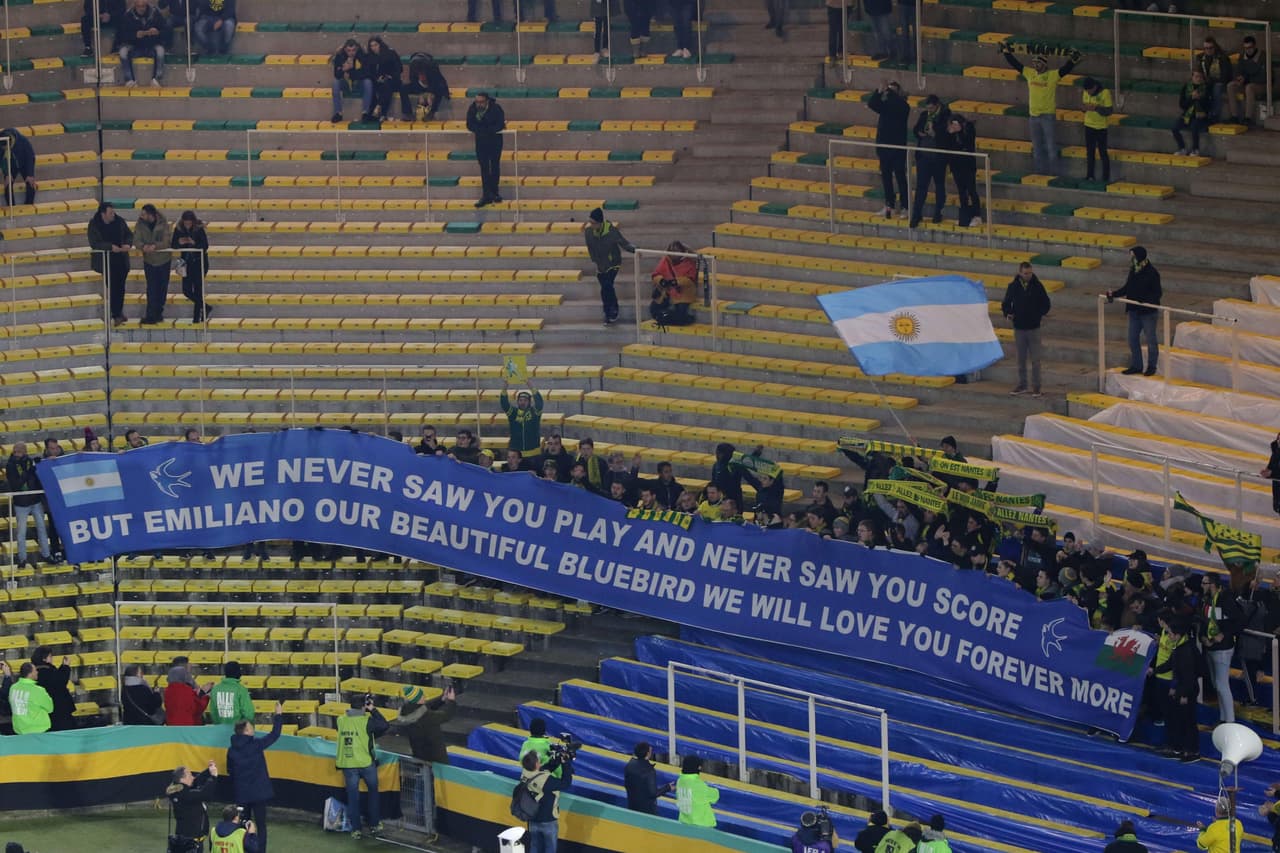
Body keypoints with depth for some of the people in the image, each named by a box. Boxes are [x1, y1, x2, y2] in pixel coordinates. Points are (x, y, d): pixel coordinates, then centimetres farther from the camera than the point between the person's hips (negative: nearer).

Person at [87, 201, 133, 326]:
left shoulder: (119, 221, -1)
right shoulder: (94, 225, -12)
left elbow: (129, 234, 8)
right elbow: (94, 243, -19)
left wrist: (128, 244, -14)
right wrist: (111, 247, -28)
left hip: (121, 260, 4)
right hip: (106, 261, -4)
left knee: (120, 287, 10)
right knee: (113, 287, -4)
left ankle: (118, 312, 26)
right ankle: (116, 315, 5)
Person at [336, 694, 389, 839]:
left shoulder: (341, 721, -2)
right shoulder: (366, 721, -14)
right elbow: (383, 725, -6)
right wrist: (373, 710, 0)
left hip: (348, 765, 3)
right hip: (366, 763, -3)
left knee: (353, 796, 9)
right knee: (373, 792, 17)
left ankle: (356, 829, 9)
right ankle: (374, 825, 21)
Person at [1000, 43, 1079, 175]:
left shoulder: (1053, 75, -8)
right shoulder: (1030, 74, 6)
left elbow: (1065, 69, -18)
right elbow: (1015, 64, 12)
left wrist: (1073, 59, -35)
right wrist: (1006, 52, 11)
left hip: (1048, 116, -6)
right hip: (1034, 115, 6)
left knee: (1051, 146, -2)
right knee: (1037, 146, 12)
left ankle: (1053, 173, 3)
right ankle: (1040, 171, 20)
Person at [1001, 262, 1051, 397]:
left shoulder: (1037, 286, -4)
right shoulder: (1013, 287, -1)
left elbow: (1046, 303, 4)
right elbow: (1006, 303, 9)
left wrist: (1041, 314, -14)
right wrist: (1007, 314, -10)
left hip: (1034, 328, -2)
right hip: (1019, 327, 2)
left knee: (1035, 359, 0)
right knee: (1021, 359, 9)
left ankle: (1036, 386, 7)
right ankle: (1022, 385, 20)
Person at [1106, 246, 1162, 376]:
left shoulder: (1152, 273, -16)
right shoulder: (1133, 271, 5)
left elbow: (1158, 293, -16)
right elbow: (1127, 288, 15)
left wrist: (1147, 301, -31)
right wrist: (1114, 294, 4)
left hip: (1148, 312, -7)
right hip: (1134, 311, 7)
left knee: (1151, 339, 5)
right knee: (1133, 338, 11)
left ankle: (1151, 366, 15)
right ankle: (1136, 366, 22)